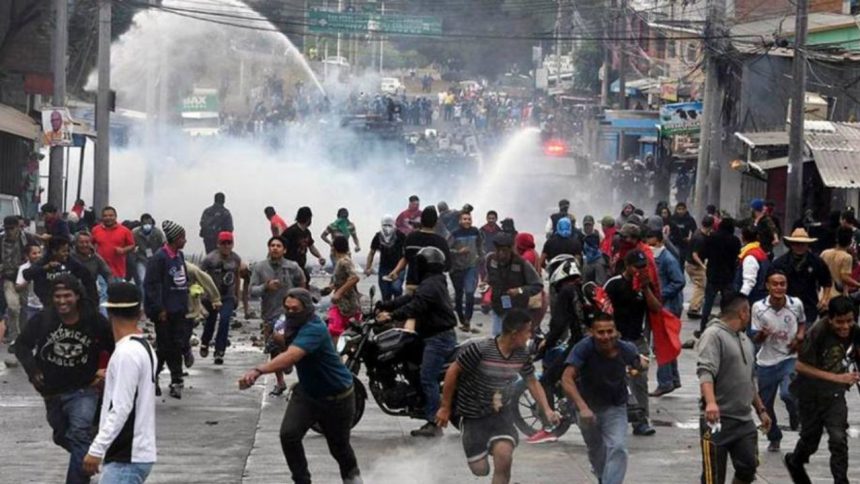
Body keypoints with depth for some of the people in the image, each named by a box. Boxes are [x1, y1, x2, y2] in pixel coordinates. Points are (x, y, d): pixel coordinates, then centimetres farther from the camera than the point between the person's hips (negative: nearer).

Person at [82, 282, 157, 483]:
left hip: (126, 459, -10)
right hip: (132, 454, 10)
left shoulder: (127, 353, -17)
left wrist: (96, 449, -21)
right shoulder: (144, 348, 12)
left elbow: (121, 409, -21)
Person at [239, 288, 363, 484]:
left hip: (336, 396, -7)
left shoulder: (314, 329, -33)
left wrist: (258, 370, -62)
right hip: (307, 391, 7)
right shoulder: (293, 326, -5)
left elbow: (291, 356, -52)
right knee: (288, 434, -16)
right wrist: (280, 338, -1)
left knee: (338, 446, 13)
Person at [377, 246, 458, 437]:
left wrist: (392, 315, -32)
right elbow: (410, 299, 19)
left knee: (428, 379, -12)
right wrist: (385, 306, 14)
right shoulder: (435, 282, 19)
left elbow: (415, 306, -28)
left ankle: (433, 423, -14)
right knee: (430, 378, 15)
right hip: (442, 336, 11)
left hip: (438, 338, -11)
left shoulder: (430, 284, -15)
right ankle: (434, 420, 18)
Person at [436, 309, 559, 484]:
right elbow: (453, 372, -15)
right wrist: (445, 407, -10)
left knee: (504, 457, -23)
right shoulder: (480, 349, -26)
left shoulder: (522, 354, -8)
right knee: (480, 469, 3)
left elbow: (532, 382, 7)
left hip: (502, 413, 3)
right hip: (474, 416, -3)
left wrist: (547, 410, -6)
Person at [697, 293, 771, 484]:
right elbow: (705, 371, -25)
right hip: (718, 419, -8)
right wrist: (710, 402, -39)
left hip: (744, 420, 8)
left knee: (748, 467, 2)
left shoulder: (745, 339, 19)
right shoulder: (714, 335, -10)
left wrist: (761, 409, 26)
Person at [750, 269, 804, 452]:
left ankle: (795, 417, 10)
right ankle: (774, 438, 34)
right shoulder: (758, 308, -11)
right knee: (765, 404, 9)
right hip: (766, 361, 1)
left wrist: (800, 337, -5)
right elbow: (756, 340, -6)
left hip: (789, 358, -1)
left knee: (787, 393, -25)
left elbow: (802, 322, 15)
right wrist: (762, 335, -29)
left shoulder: (796, 304, -7)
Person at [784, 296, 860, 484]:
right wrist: (837, 378, -29)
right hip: (811, 394, -3)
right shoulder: (817, 333, -26)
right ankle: (795, 462, 45)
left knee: (839, 438, -11)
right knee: (810, 440, 14)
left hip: (835, 394, 3)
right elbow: (801, 366, -24)